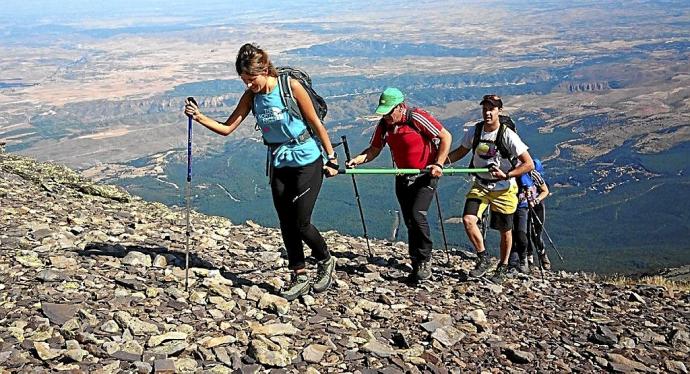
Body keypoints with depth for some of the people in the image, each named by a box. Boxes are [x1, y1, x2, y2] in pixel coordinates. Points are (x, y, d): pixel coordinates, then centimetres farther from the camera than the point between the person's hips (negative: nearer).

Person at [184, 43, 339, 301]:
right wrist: (199, 117, -16)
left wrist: (331, 158, -6)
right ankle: (300, 277, 22)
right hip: (279, 164, 6)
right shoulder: (251, 96, -1)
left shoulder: (291, 86, -16)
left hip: (307, 161, -5)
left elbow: (315, 123, -10)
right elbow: (227, 128, 0)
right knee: (287, 225, 7)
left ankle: (325, 262, 23)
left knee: (301, 224, -5)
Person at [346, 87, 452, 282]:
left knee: (417, 215, -18)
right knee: (409, 222, 8)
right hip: (403, 178, 6)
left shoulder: (417, 118, -19)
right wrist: (358, 159, -14)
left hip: (425, 175, -6)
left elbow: (446, 137, -14)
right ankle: (416, 264, 19)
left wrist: (438, 165, -18)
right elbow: (374, 149, 5)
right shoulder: (384, 124, -1)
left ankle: (425, 261, -2)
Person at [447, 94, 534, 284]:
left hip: (503, 188, -3)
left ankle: (502, 267, 32)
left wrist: (507, 175, -28)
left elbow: (529, 164, -17)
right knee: (468, 219, -16)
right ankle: (483, 259, 4)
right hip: (480, 185, 3)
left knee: (505, 230, 9)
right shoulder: (474, 131, -5)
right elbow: (461, 151, 11)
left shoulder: (508, 135, -18)